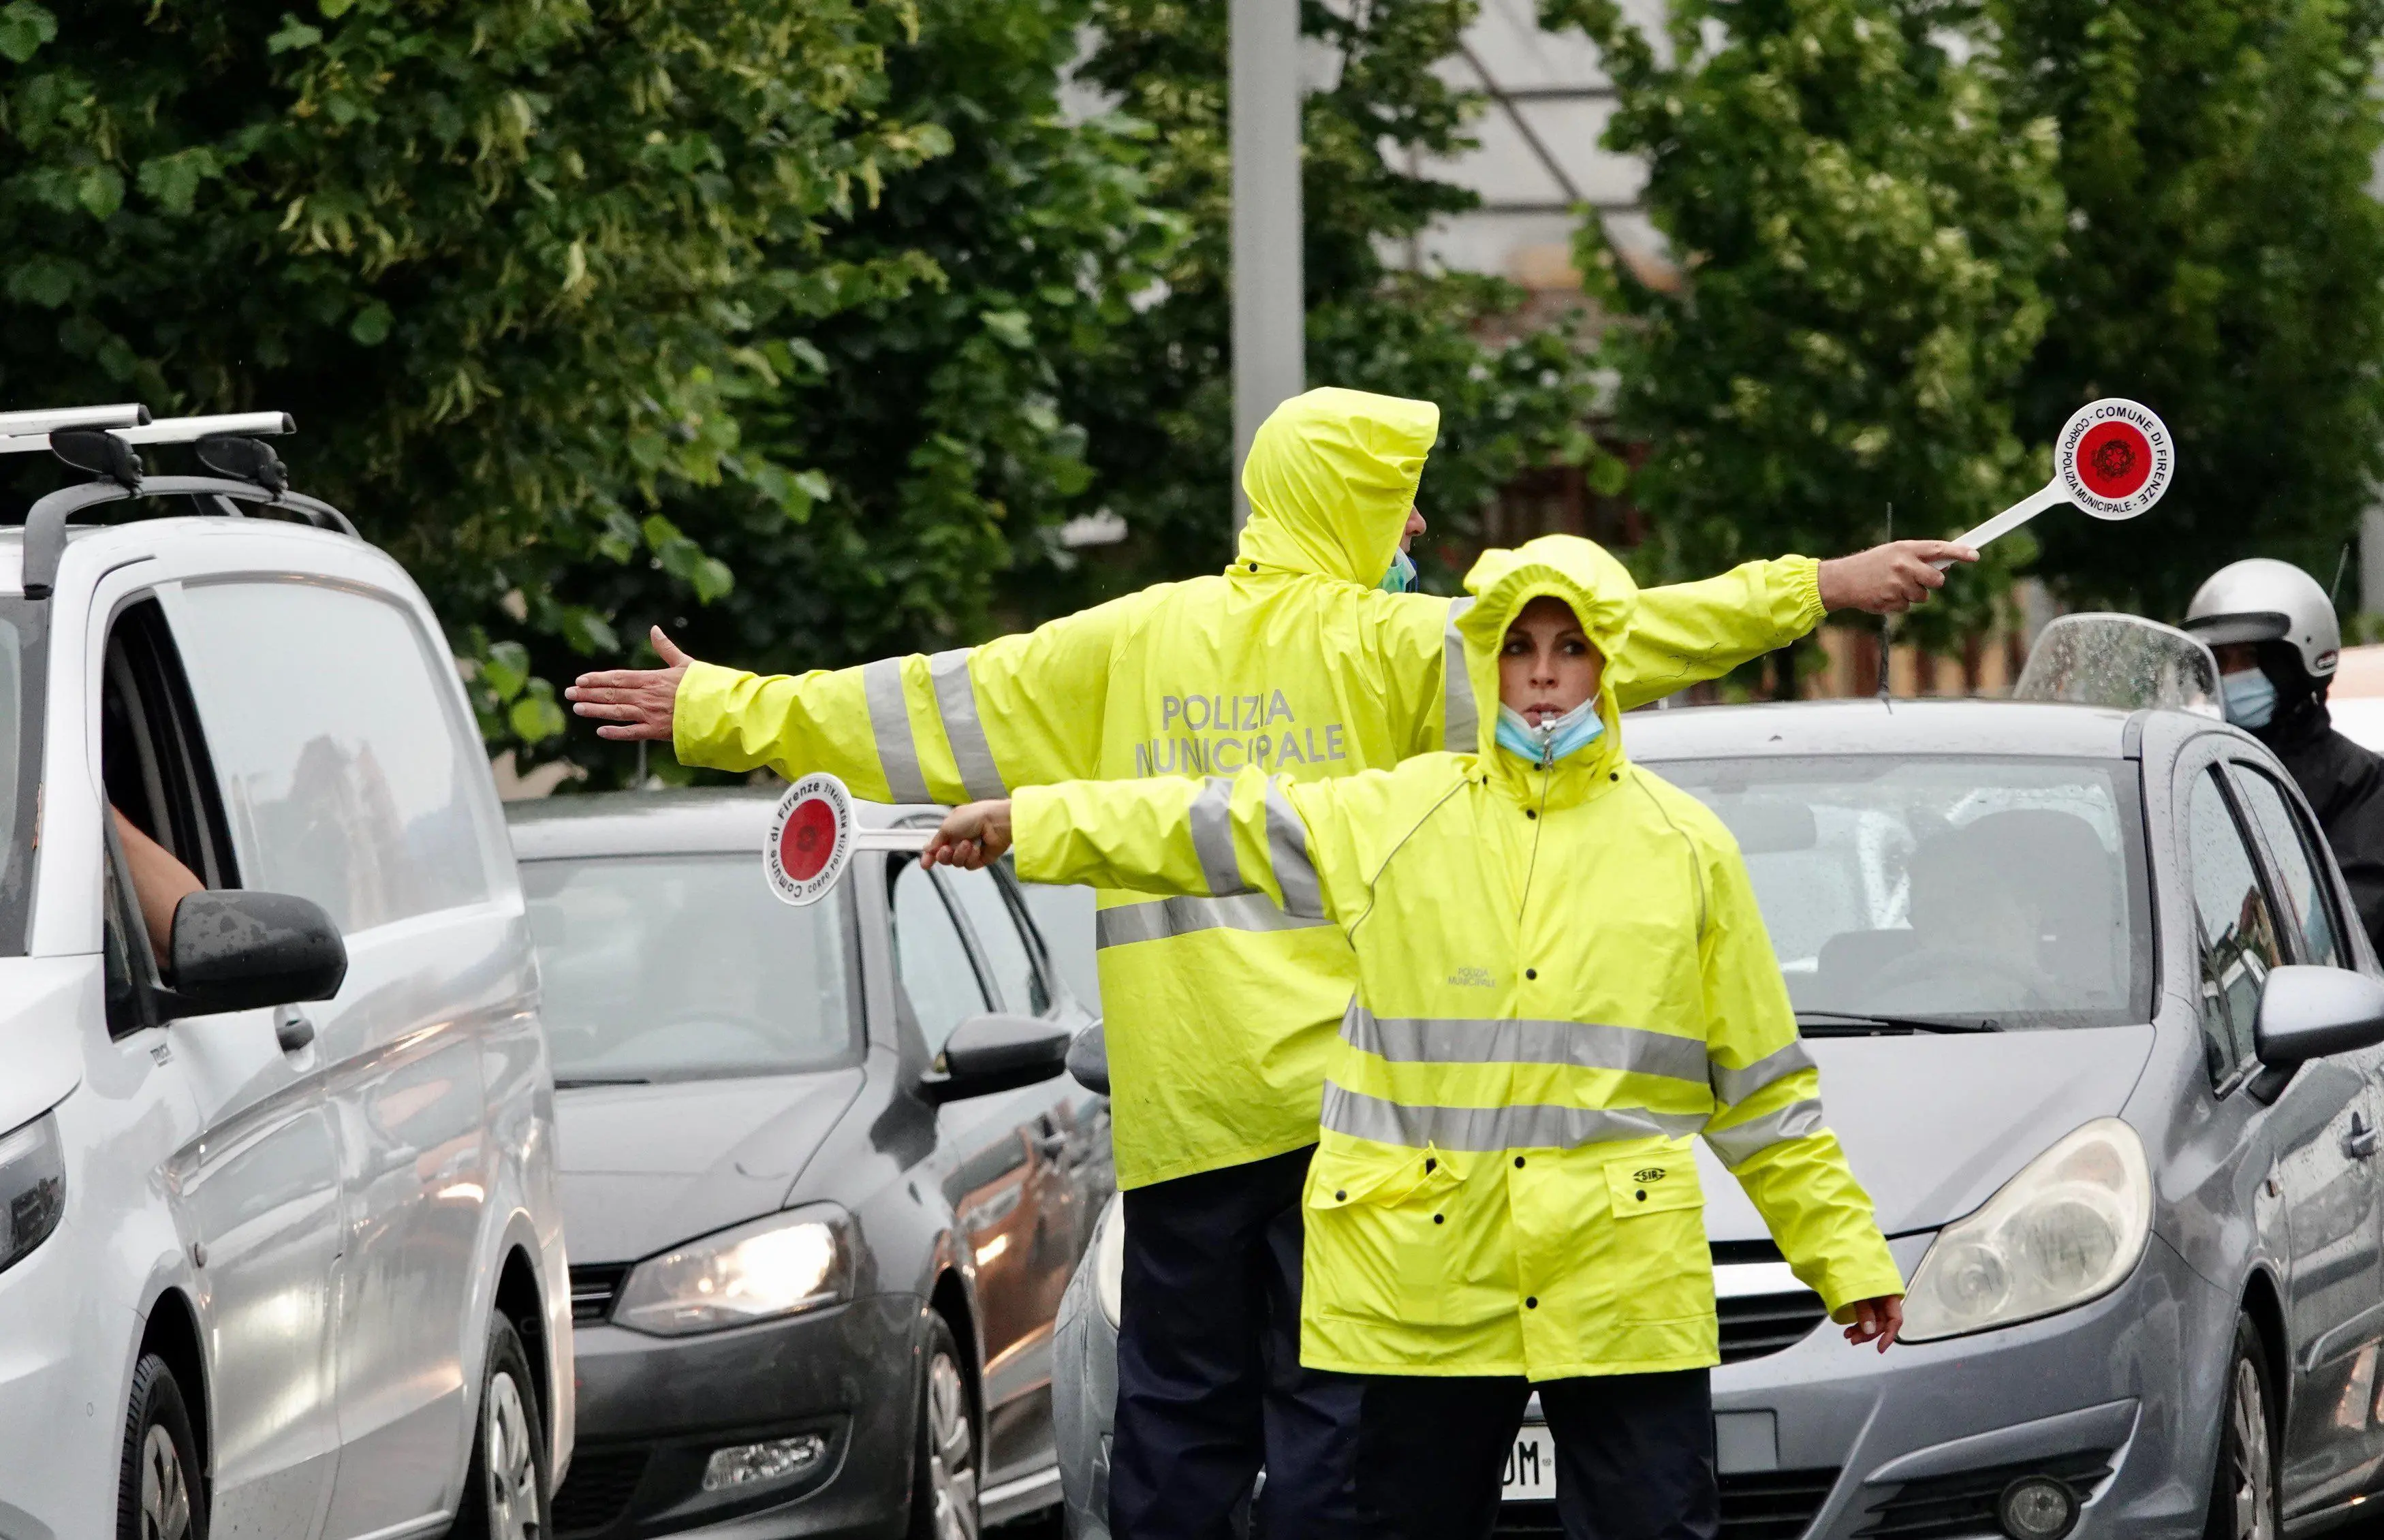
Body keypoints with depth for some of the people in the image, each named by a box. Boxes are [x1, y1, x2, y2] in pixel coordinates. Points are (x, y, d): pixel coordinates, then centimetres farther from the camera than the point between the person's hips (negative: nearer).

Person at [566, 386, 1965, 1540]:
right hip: (1341, 1091, -3)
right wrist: (1812, 593, -5)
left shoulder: (1128, 645, 8)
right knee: (1335, 1416, -2)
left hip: (1180, 1110, 3)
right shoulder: (1389, 649, -3)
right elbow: (1605, 648, -7)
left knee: (1181, 1415, 8)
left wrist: (735, 713, 18)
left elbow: (934, 712, 10)